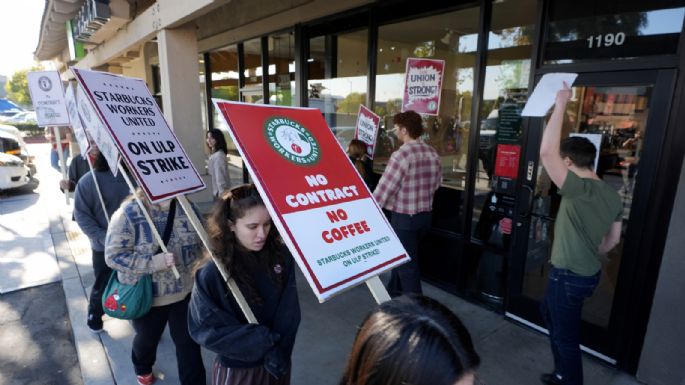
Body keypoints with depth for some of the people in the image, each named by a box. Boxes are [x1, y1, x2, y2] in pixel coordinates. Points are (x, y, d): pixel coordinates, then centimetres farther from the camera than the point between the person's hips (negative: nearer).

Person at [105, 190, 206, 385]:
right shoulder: (128, 214, -19)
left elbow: (201, 242, 4)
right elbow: (113, 255, -19)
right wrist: (154, 262, -29)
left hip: (185, 291, 2)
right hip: (147, 296, -2)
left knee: (189, 341, 11)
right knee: (147, 338, 25)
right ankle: (143, 369, 57)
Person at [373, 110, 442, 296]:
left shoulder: (401, 154, -21)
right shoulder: (433, 153, 3)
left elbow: (385, 188, -19)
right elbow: (436, 183, 13)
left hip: (404, 217, -8)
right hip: (425, 214, 8)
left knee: (407, 265, 6)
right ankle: (394, 293, 42)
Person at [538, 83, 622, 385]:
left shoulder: (579, 190, -26)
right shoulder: (611, 194, 2)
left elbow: (546, 153, -34)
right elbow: (613, 239, 11)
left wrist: (560, 105, -27)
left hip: (569, 276, -10)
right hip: (588, 272, 10)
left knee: (566, 337, 10)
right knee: (549, 312, 28)